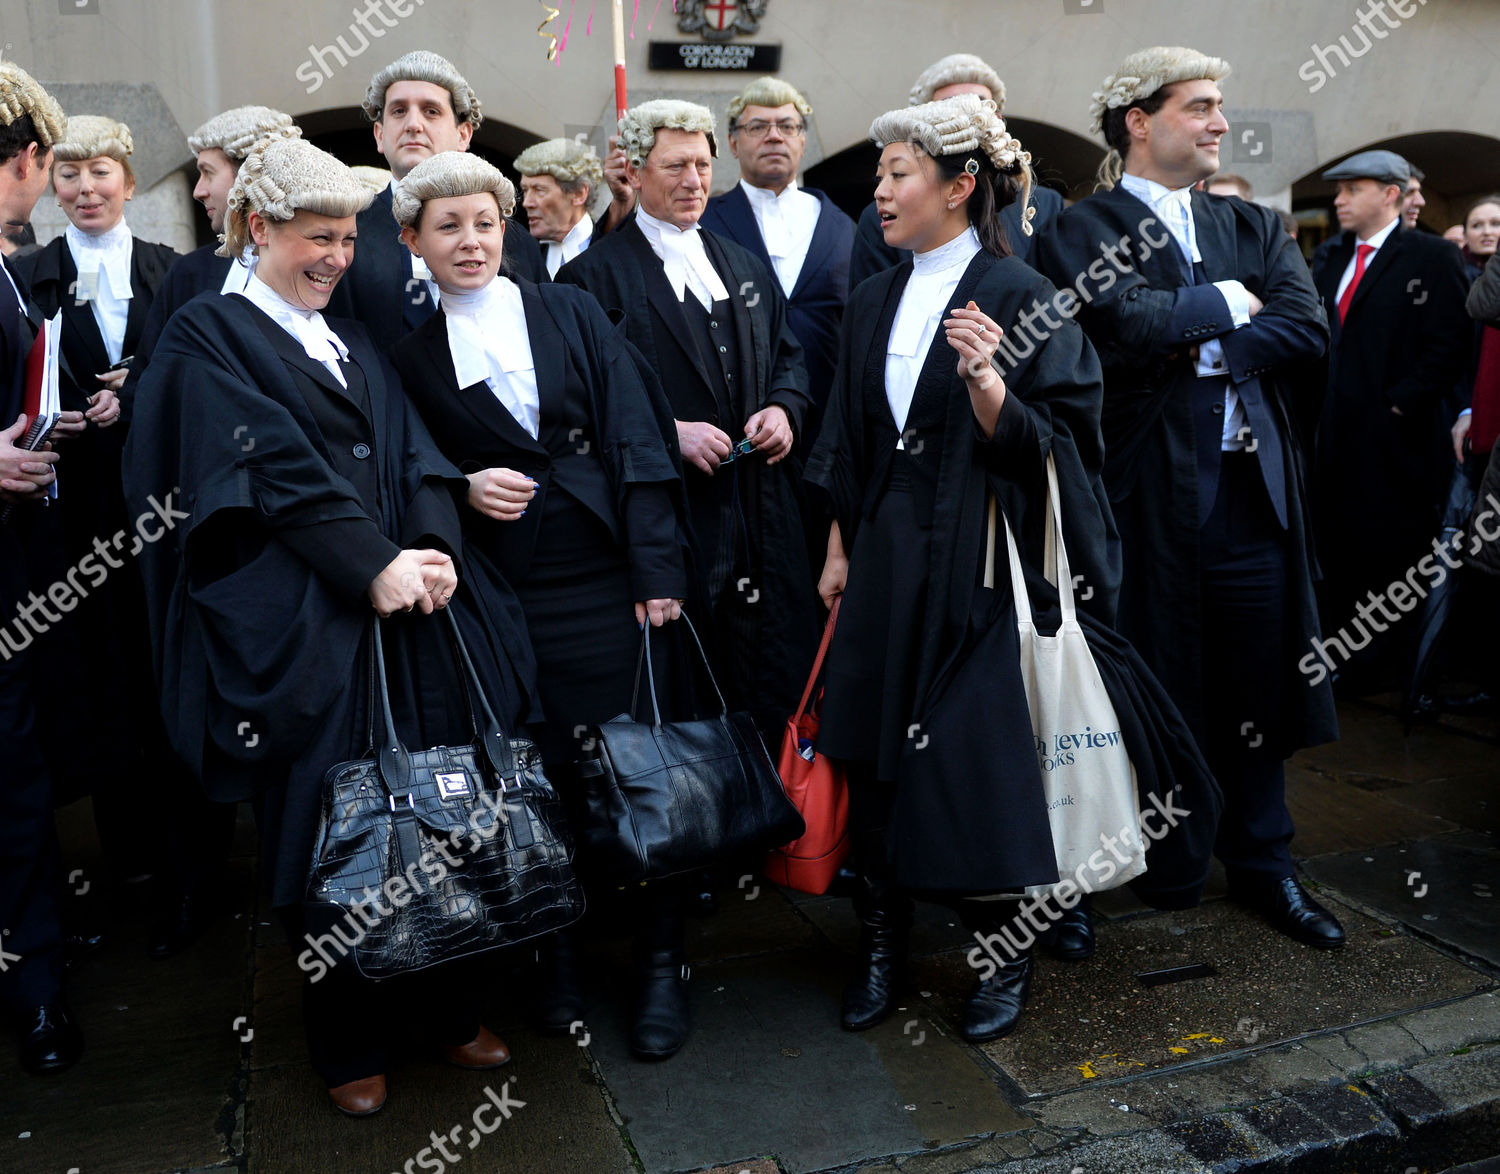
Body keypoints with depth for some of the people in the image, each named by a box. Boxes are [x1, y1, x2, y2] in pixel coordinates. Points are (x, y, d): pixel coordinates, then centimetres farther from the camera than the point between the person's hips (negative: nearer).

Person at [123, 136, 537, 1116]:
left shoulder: (355, 344, 19)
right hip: (300, 627, -5)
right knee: (330, 829, 5)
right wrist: (375, 565, -19)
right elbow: (278, 468, -11)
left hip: (412, 608, 5)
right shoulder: (208, 337, 2)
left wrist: (436, 548, -11)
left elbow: (415, 455, 7)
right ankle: (350, 1041, 23)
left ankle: (445, 1002, 25)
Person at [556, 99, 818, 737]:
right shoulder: (595, 275, -1)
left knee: (777, 691, 9)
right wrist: (668, 432, -18)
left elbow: (786, 355, 22)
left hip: (761, 514, 6)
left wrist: (783, 407, 1)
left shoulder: (744, 266, 19)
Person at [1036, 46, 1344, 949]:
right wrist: (1228, 303, -5)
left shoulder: (1255, 228, 16)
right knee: (1153, 681, 6)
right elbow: (1128, 325, -20)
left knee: (1256, 682, 11)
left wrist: (1196, 345, -9)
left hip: (1252, 487, 5)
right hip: (1150, 491, -4)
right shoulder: (1084, 230, -1)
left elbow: (1307, 329, 1)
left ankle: (1262, 863, 26)